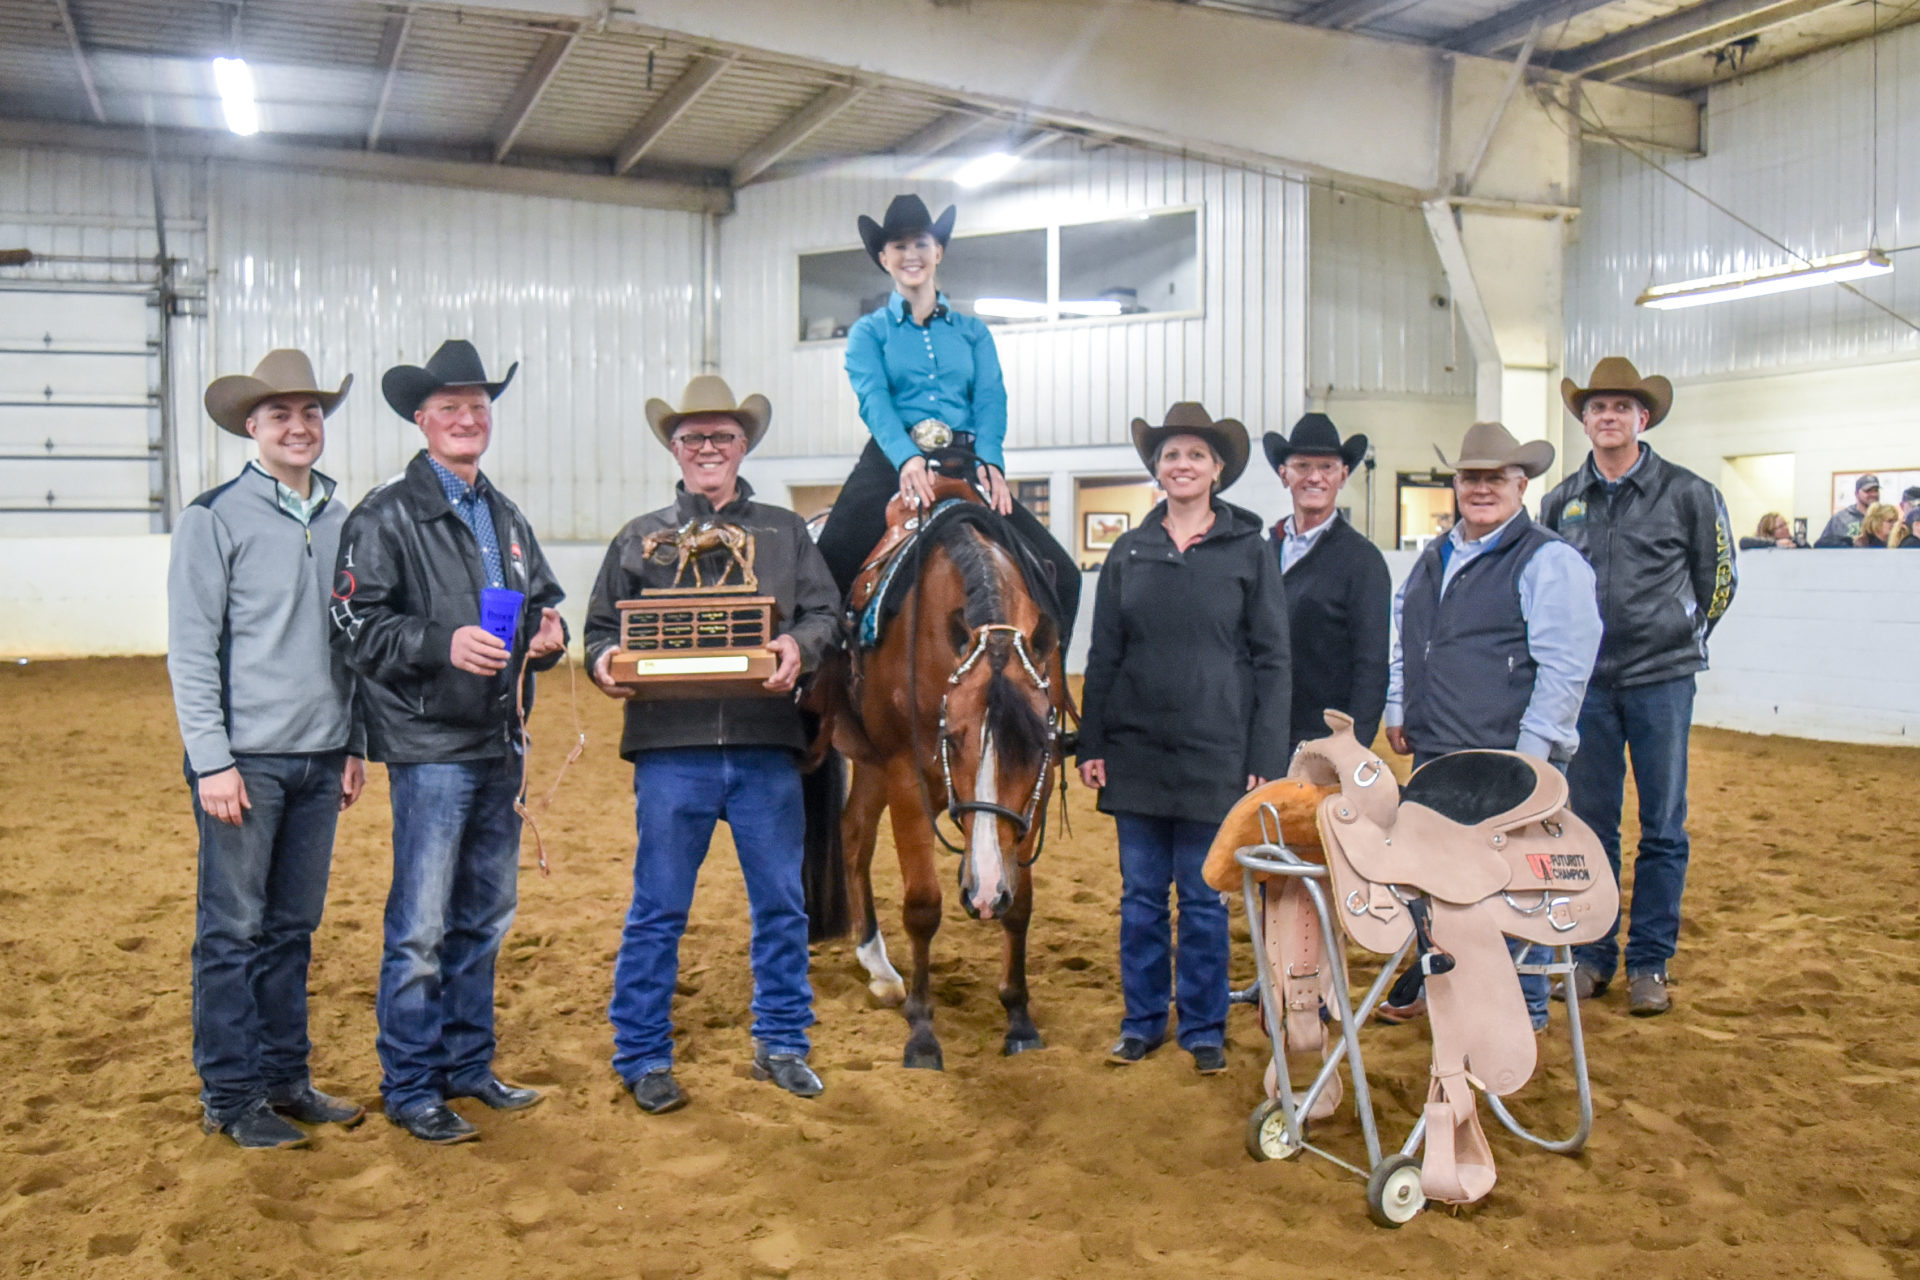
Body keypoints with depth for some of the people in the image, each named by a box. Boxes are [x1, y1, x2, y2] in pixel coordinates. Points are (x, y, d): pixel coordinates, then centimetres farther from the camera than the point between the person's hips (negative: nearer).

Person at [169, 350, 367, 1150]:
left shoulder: (339, 522, 10)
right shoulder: (214, 518, -5)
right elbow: (190, 651, -8)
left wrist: (356, 743, 12)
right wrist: (211, 761, -12)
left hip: (320, 758, 5)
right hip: (245, 759, -5)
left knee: (293, 928, 13)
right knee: (233, 931, 3)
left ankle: (285, 1079, 24)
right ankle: (231, 1096, 14)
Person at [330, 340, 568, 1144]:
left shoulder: (505, 517, 16)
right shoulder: (386, 516, -6)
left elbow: (541, 601, 22)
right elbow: (357, 625, -12)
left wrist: (549, 634, 0)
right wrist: (443, 644, -25)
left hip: (499, 744, 7)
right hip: (430, 746, -7)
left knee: (485, 917, 15)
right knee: (421, 927, -3)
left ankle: (469, 1064, 28)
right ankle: (411, 1088, 10)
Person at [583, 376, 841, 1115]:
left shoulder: (784, 531, 13)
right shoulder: (640, 538, 13)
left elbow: (825, 613, 6)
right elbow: (601, 628, 13)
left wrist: (800, 647, -15)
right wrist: (604, 662, -9)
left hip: (766, 747, 1)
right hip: (672, 748, -1)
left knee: (782, 906, 9)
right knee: (657, 911, 5)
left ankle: (781, 1044, 24)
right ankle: (642, 1057, 18)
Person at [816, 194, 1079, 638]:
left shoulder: (973, 331, 19)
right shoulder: (869, 332, 12)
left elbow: (991, 399, 5)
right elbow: (874, 401, -6)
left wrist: (990, 461, -16)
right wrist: (908, 458, -26)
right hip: (893, 463, -2)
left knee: (1061, 576, -12)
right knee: (824, 578, -22)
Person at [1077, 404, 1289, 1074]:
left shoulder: (1250, 551, 0)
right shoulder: (1129, 553, 7)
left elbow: (1271, 662, -1)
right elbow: (1102, 657, 9)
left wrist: (1264, 761, -7)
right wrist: (1090, 744, 3)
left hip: (1214, 753, -2)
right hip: (1135, 750, 3)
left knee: (1203, 897, 7)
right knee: (1141, 893, 10)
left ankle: (1204, 1027, 21)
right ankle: (1143, 1020, 24)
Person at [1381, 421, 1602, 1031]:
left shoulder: (1548, 561, -7)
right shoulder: (1433, 559, 16)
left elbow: (1564, 667, -13)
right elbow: (1404, 642, 26)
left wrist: (1530, 754, -17)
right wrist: (1398, 711, 16)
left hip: (1509, 760, -7)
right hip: (1433, 754, 7)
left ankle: (1523, 1009, 16)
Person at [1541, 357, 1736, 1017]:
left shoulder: (1687, 493, 0)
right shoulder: (1562, 500, 7)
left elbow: (1717, 581, 9)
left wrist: (1679, 636, 11)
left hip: (1661, 678, -2)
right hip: (1585, 680, 2)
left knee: (1663, 828, 3)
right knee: (1589, 824, 7)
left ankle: (1649, 962, 13)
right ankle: (1592, 955, 19)